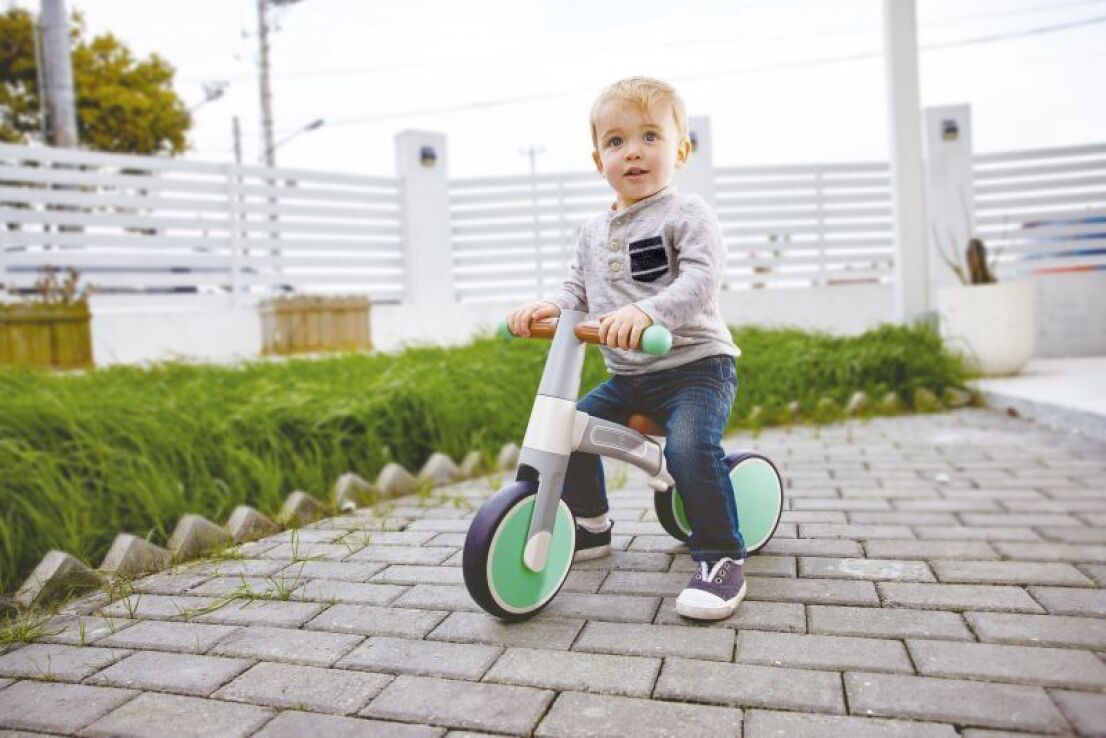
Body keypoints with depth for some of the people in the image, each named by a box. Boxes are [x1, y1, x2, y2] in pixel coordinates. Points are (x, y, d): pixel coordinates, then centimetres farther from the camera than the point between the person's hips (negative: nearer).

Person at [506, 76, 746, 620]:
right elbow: (578, 288, 14)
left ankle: (721, 557, -11)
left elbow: (700, 280, -22)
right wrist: (546, 307, -8)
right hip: (628, 376, 7)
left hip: (695, 364, -7)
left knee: (689, 446, -30)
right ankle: (591, 527, 26)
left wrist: (645, 312, -39)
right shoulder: (594, 232, 13)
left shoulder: (687, 215, -8)